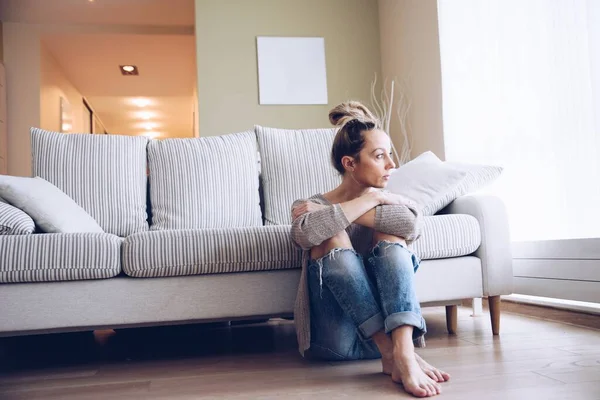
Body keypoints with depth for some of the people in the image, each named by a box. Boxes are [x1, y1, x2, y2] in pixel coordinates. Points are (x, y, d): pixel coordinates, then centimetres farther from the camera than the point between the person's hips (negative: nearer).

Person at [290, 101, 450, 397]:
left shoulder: (392, 202, 9)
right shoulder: (312, 206, 2)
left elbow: (412, 225, -18)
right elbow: (304, 233, -26)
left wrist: (337, 212, -16)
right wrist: (369, 200, -17)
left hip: (385, 328, 2)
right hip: (336, 338, -2)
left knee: (390, 232, -18)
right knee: (332, 235, -23)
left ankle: (403, 351, -36)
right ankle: (391, 355, -32)